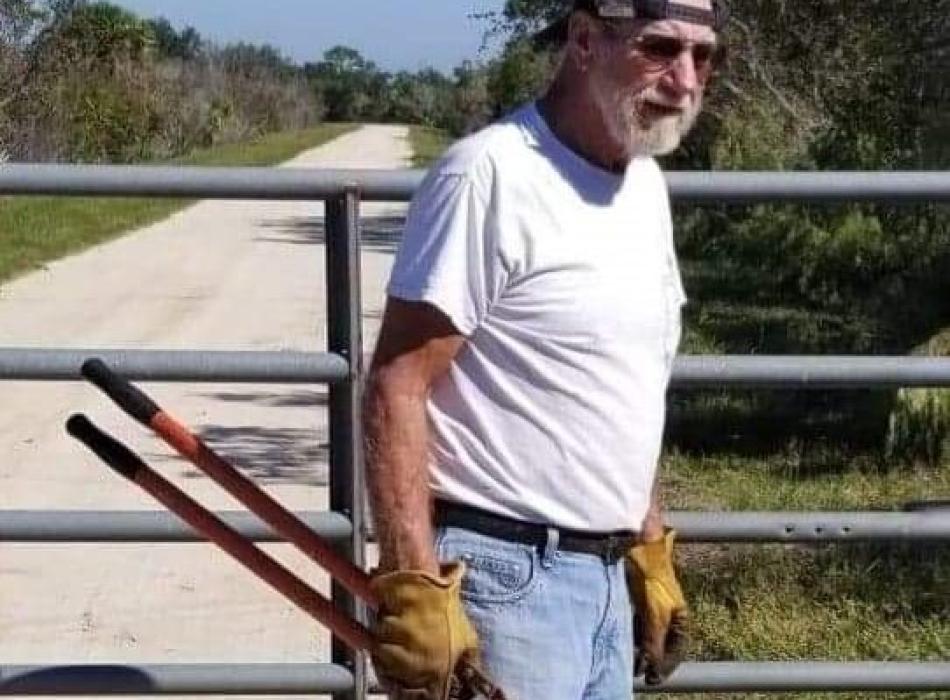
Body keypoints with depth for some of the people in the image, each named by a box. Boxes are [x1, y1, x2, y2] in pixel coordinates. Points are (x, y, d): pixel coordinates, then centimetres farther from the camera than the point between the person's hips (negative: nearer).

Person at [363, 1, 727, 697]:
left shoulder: (646, 185, 12)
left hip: (607, 581, 8)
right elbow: (396, 388, -18)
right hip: (502, 581, -8)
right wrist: (415, 588, -23)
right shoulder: (491, 175, -15)